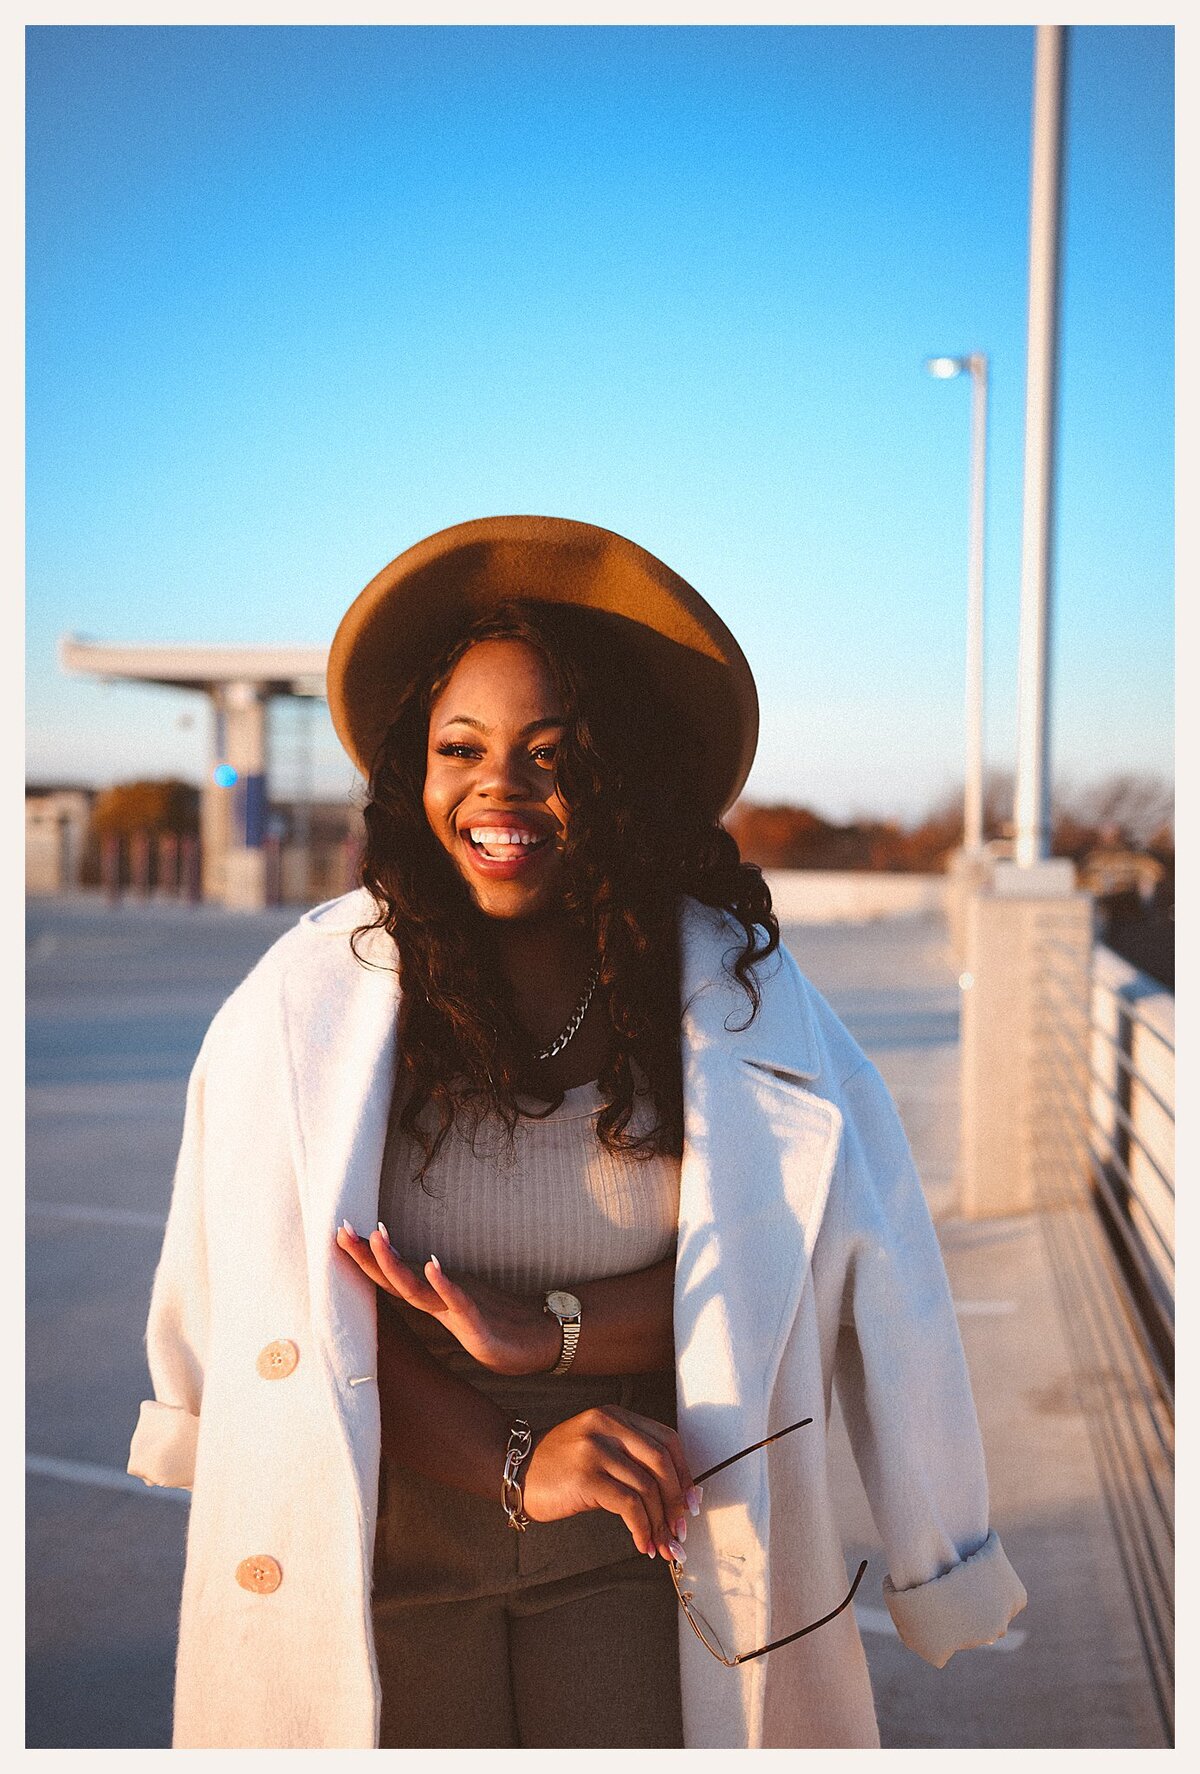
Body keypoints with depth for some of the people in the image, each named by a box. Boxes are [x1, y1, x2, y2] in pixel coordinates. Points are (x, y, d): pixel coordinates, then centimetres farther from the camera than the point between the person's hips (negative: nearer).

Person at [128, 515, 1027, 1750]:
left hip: (638, 1558, 0)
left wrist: (546, 1330, -20)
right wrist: (511, 1462, -16)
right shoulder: (313, 999, -9)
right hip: (379, 1548, 0)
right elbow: (284, 1313, -8)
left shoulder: (737, 988, -6)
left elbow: (793, 1254, -9)